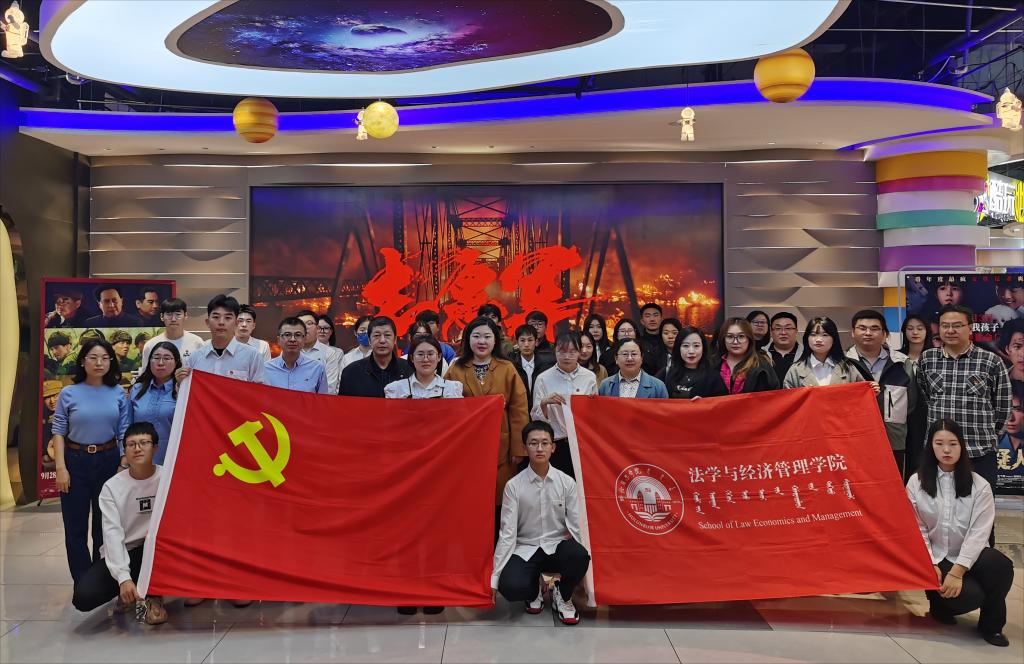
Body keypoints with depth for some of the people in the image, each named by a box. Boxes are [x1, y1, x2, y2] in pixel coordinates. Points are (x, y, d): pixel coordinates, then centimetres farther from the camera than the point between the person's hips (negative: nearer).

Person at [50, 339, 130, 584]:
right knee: (75, 525, 4)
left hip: (108, 460, 1)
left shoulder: (118, 393, 1)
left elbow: (124, 433, 2)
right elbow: (58, 432, -3)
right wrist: (61, 468, -10)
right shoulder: (69, 393, -2)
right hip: (76, 462, -1)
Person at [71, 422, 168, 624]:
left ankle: (153, 595, -11)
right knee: (83, 596, -23)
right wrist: (123, 577, -28)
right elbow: (112, 533, -15)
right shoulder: (112, 486, -6)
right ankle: (128, 594, 11)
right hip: (120, 554, 1)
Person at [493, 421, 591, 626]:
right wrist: (495, 577, -12)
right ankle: (535, 589, 9)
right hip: (525, 549, -1)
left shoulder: (567, 482, -3)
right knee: (510, 586, -31)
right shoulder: (513, 486, -7)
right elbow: (507, 533, -8)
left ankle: (562, 596, 1)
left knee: (579, 556, -34)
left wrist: (581, 559, -18)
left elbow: (576, 526, -3)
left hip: (557, 546, 1)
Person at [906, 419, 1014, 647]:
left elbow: (979, 533, -10)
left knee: (1001, 565, -33)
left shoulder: (979, 486, -2)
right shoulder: (916, 483, 0)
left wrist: (957, 571, -19)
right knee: (969, 596, -29)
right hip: (934, 558, -1)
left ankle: (990, 625, -6)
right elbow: (917, 529, -1)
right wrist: (930, 566, -13)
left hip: (968, 556, 1)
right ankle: (939, 602, 10)